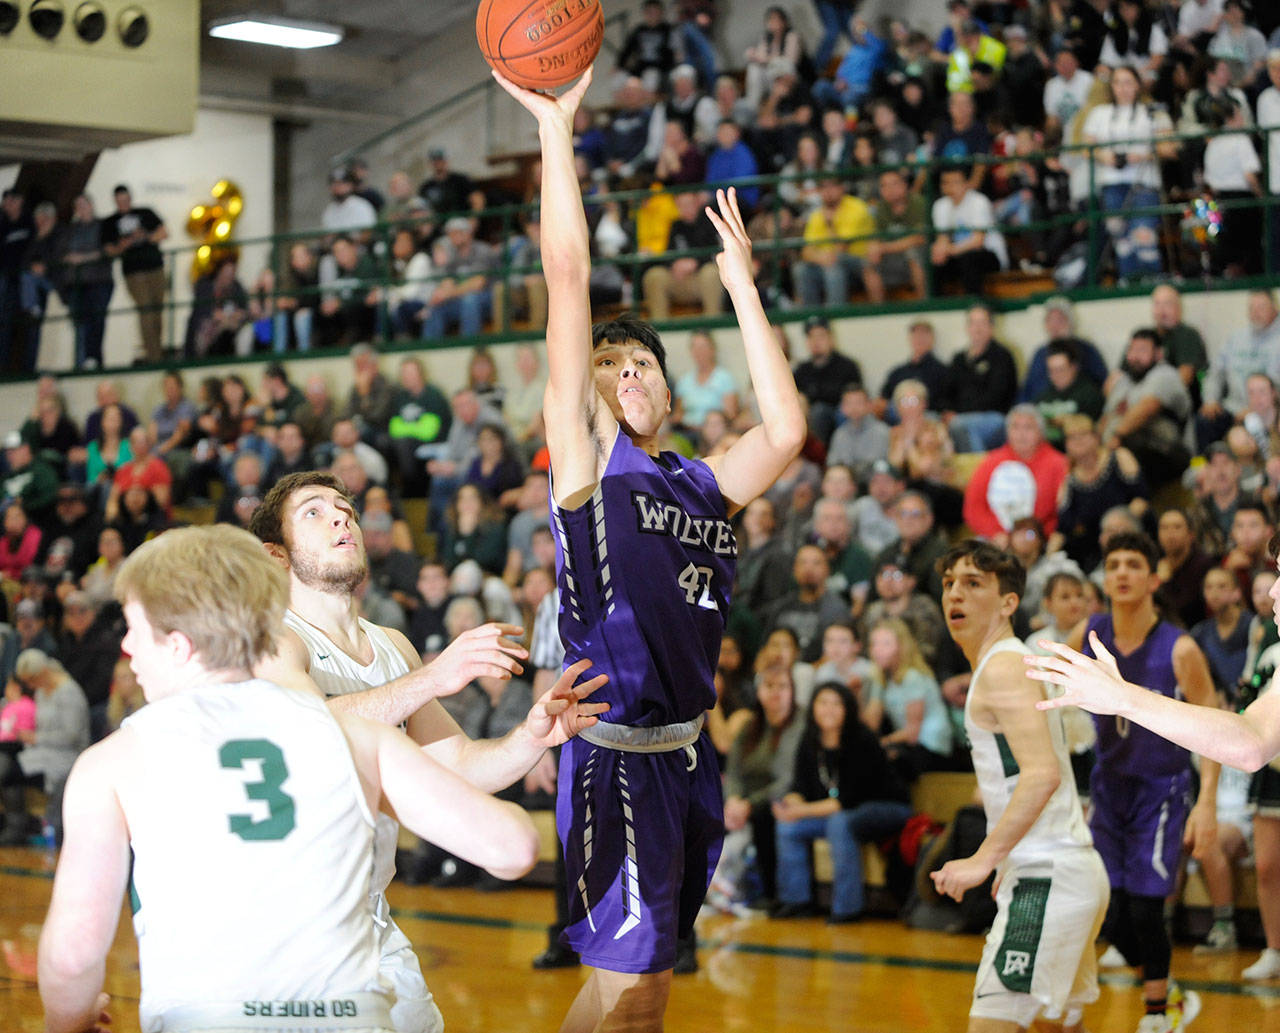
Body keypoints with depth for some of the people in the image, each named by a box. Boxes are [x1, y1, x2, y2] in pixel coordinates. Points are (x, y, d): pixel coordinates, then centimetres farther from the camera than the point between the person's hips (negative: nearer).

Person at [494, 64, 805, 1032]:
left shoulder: (703, 484, 13)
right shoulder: (586, 458, -2)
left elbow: (785, 428, -3)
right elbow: (569, 279, -8)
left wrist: (741, 282, 5)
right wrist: (556, 129, -11)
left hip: (688, 754, 6)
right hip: (616, 757, -6)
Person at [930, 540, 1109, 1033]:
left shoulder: (1003, 667, -12)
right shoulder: (1009, 664, 19)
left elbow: (1043, 774, -25)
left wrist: (984, 859, -28)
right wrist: (1007, 864, 30)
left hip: (1048, 878, -11)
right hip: (1076, 873, 11)